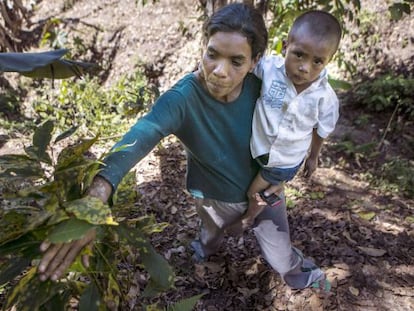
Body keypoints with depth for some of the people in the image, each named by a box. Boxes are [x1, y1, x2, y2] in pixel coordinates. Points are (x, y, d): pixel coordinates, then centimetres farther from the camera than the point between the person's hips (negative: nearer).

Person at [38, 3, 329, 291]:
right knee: (212, 231, 31)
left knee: (281, 257, 18)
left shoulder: (258, 86, -24)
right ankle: (208, 246, 70)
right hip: (217, 196, -1)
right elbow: (140, 137, -54)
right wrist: (95, 199, -69)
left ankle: (294, 270, 56)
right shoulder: (182, 99, -35)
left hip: (263, 185, 2)